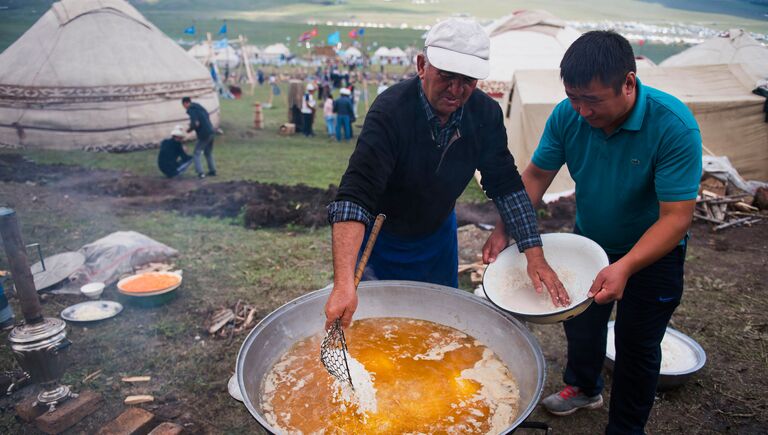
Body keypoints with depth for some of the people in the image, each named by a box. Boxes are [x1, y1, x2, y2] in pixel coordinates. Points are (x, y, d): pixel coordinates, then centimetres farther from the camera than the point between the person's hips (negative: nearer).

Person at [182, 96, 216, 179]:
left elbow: (196, 124, -20)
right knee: (208, 153, 21)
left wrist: (189, 129, -1)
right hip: (210, 132, 8)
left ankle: (200, 172, -7)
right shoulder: (200, 107, 16)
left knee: (196, 154, 2)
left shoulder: (191, 110, -10)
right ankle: (212, 171, 22)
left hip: (203, 135, -8)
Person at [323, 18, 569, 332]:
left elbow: (506, 185, -8)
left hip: (438, 236, 5)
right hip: (378, 238, -4)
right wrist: (344, 283, -54)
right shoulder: (391, 110, -32)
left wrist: (535, 255, -16)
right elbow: (355, 196, -42)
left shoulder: (485, 113, -15)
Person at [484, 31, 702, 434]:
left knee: (637, 346, 10)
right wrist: (504, 229, -21)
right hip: (589, 241, 4)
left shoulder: (674, 126, -32)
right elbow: (537, 175, -9)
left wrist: (624, 267, -44)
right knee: (580, 322, 23)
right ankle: (584, 387, 53)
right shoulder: (568, 115, -20)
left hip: (651, 252, -4)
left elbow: (676, 217, -32)